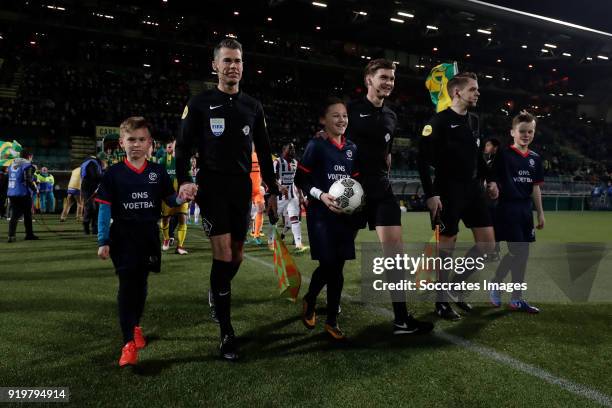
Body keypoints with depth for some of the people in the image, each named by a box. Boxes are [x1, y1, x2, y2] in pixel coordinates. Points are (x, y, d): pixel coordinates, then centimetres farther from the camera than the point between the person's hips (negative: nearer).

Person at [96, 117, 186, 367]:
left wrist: (182, 198, -18)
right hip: (123, 236, -2)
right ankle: (129, 343, -5)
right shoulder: (114, 173, -2)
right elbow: (105, 208, -2)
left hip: (149, 235, 3)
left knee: (141, 283, 15)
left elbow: (170, 201, 5)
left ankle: (135, 326, 38)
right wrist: (103, 241, -7)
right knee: (127, 285, -7)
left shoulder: (158, 172, 3)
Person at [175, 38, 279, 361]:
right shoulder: (200, 103, 1)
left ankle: (218, 293, 41)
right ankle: (226, 332, -1)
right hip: (213, 186, -4)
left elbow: (263, 152, 14)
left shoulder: (253, 106, 11)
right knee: (223, 254, -11)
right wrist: (184, 181, -17)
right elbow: (184, 146, 0)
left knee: (236, 256, 10)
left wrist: (272, 190, 11)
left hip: (242, 187, 4)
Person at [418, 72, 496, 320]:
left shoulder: (474, 121, 13)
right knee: (446, 246, 1)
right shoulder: (439, 121, -10)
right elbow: (423, 159, -14)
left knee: (487, 244, 5)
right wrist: (431, 194, -18)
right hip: (448, 192, -7)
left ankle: (457, 285, 24)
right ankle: (442, 301, 17)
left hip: (473, 189, 7)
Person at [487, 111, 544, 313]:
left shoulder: (535, 158, 11)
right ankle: (494, 284, 13)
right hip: (508, 208, -6)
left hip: (526, 210, 6)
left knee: (523, 254, 8)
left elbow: (535, 187, 13)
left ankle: (517, 298, 18)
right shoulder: (503, 154, -6)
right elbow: (493, 181, -10)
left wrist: (540, 213, 12)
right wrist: (493, 189, -32)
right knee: (516, 252, -9)